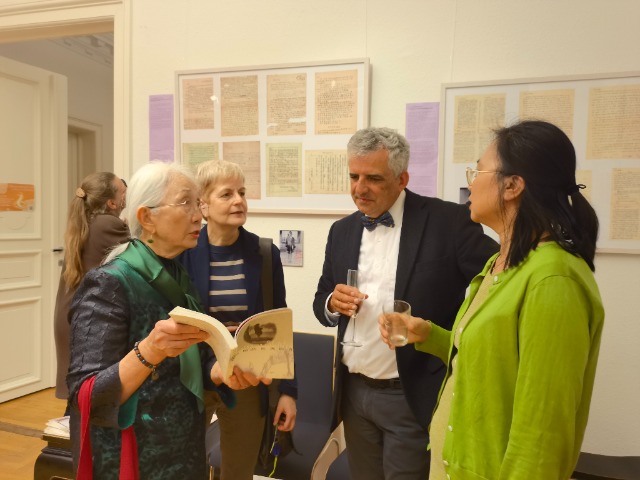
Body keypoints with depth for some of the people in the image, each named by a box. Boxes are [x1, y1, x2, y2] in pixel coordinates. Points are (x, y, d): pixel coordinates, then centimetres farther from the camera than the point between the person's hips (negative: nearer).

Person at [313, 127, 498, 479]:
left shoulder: (447, 222, -12)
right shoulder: (342, 231, 5)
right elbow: (322, 302, 11)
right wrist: (332, 303, -11)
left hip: (413, 396, -5)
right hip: (354, 391, 5)